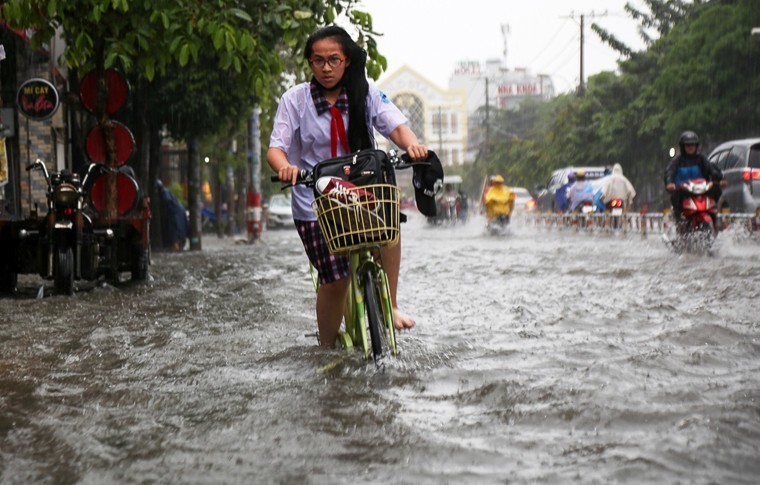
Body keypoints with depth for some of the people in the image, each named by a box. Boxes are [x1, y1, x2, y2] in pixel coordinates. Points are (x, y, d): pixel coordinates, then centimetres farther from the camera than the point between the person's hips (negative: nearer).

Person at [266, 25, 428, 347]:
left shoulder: (364, 92, 2)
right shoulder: (295, 99, -3)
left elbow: (395, 124, -12)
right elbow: (275, 148, -11)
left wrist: (411, 144, -35)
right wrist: (284, 167, -35)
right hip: (314, 202, -2)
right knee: (335, 279, -12)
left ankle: (390, 306, -14)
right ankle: (328, 347, 11)